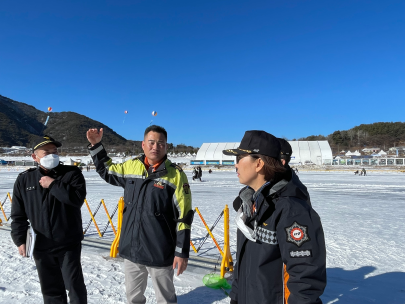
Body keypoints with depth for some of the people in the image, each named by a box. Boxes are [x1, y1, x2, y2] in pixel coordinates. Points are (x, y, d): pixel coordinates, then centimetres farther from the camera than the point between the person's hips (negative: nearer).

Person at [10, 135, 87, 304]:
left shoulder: (71, 173, -5)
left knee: (74, 285, 1)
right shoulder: (24, 180, 5)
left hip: (68, 243, -3)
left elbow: (78, 198, -21)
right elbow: (18, 214, 9)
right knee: (50, 289, 15)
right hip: (41, 245, 3)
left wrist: (53, 185, -17)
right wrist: (20, 239, 3)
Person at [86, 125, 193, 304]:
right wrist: (96, 145, 12)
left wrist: (182, 252, -11)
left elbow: (184, 216, -12)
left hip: (160, 252, -4)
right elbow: (106, 171, 20)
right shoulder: (130, 166, 0)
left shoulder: (175, 174, -13)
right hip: (131, 249, 5)